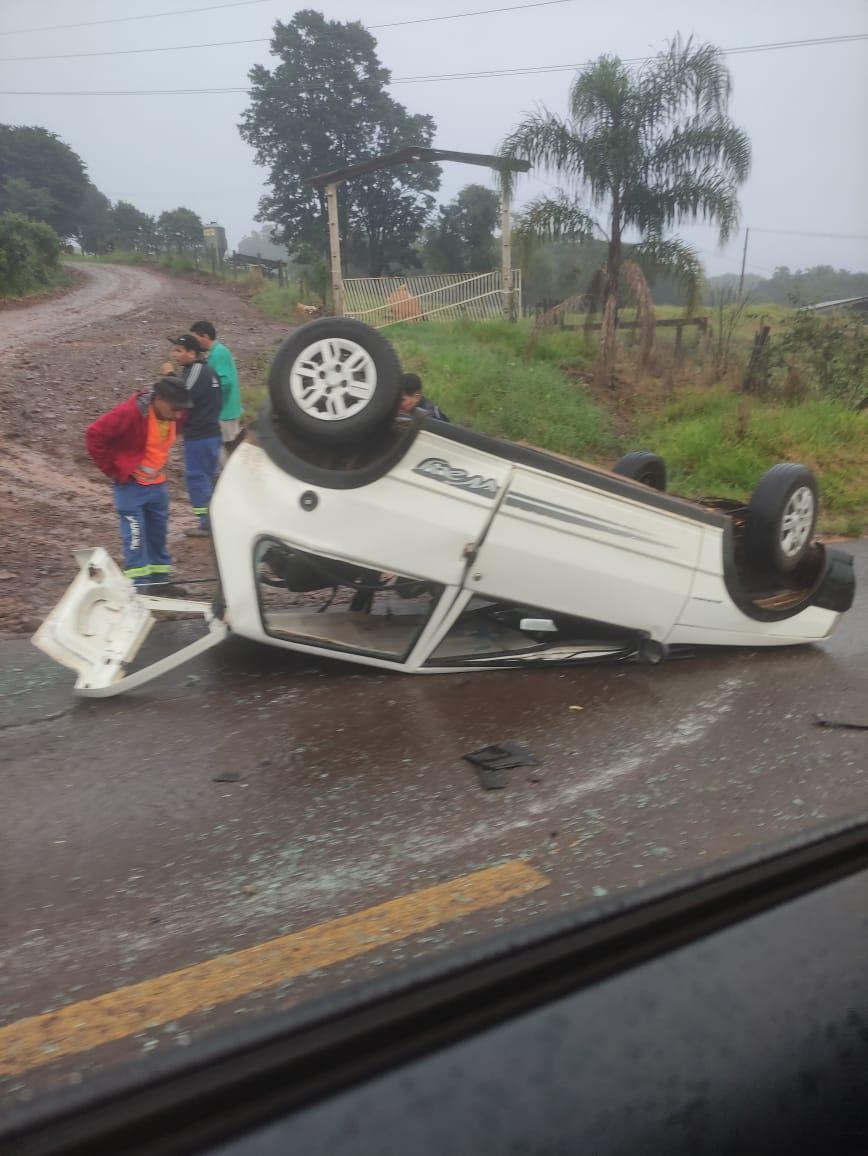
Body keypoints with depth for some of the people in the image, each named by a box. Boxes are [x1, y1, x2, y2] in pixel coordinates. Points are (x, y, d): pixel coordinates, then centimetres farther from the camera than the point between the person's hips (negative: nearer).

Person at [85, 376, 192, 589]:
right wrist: (112, 469, -14)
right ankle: (139, 584, 2)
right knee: (135, 535, -5)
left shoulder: (173, 414, -4)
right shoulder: (130, 413, -25)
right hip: (131, 485, -7)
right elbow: (94, 435, -21)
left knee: (158, 532, 14)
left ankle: (160, 579, 26)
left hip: (157, 484, 7)